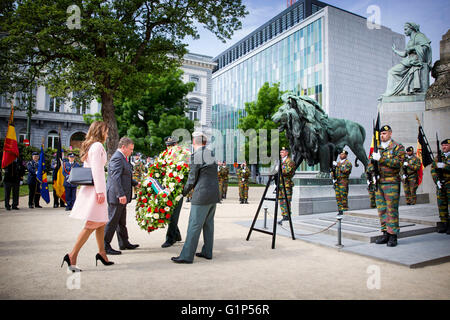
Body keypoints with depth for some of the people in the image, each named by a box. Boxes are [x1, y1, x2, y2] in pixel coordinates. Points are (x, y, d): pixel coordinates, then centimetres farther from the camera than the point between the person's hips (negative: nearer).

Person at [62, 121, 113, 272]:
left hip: (88, 187, 10)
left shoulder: (89, 146, 19)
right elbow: (97, 170, -18)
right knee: (92, 224, -7)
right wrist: (100, 191, -20)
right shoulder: (97, 146, -10)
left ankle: (102, 253, 22)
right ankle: (72, 255, -5)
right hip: (95, 187, -10)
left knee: (101, 222, 15)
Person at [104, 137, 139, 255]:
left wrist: (136, 183, 16)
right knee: (112, 221, -3)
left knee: (122, 222, 17)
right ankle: (105, 246, 6)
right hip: (116, 196, -11)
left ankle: (124, 243, 28)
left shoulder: (122, 158, 18)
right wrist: (121, 194, -29)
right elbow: (115, 178, -25)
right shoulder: (117, 158, -16)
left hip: (121, 196, 11)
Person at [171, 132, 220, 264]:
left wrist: (184, 192, 8)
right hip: (214, 194, 8)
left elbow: (192, 179, -8)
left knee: (194, 225, -3)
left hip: (202, 196, -8)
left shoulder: (196, 155, -12)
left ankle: (187, 256, 2)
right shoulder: (211, 153, 12)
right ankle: (207, 252, 23)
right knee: (208, 224, 15)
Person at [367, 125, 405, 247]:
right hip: (378, 183, 6)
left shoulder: (398, 147, 0)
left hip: (392, 183, -6)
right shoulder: (377, 148, 18)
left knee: (392, 210, -4)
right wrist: (372, 167, -5)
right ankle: (385, 233, 16)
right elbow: (370, 164, 18)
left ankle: (393, 235, 2)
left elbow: (398, 163, -15)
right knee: (381, 210, 8)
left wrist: (381, 159, -20)